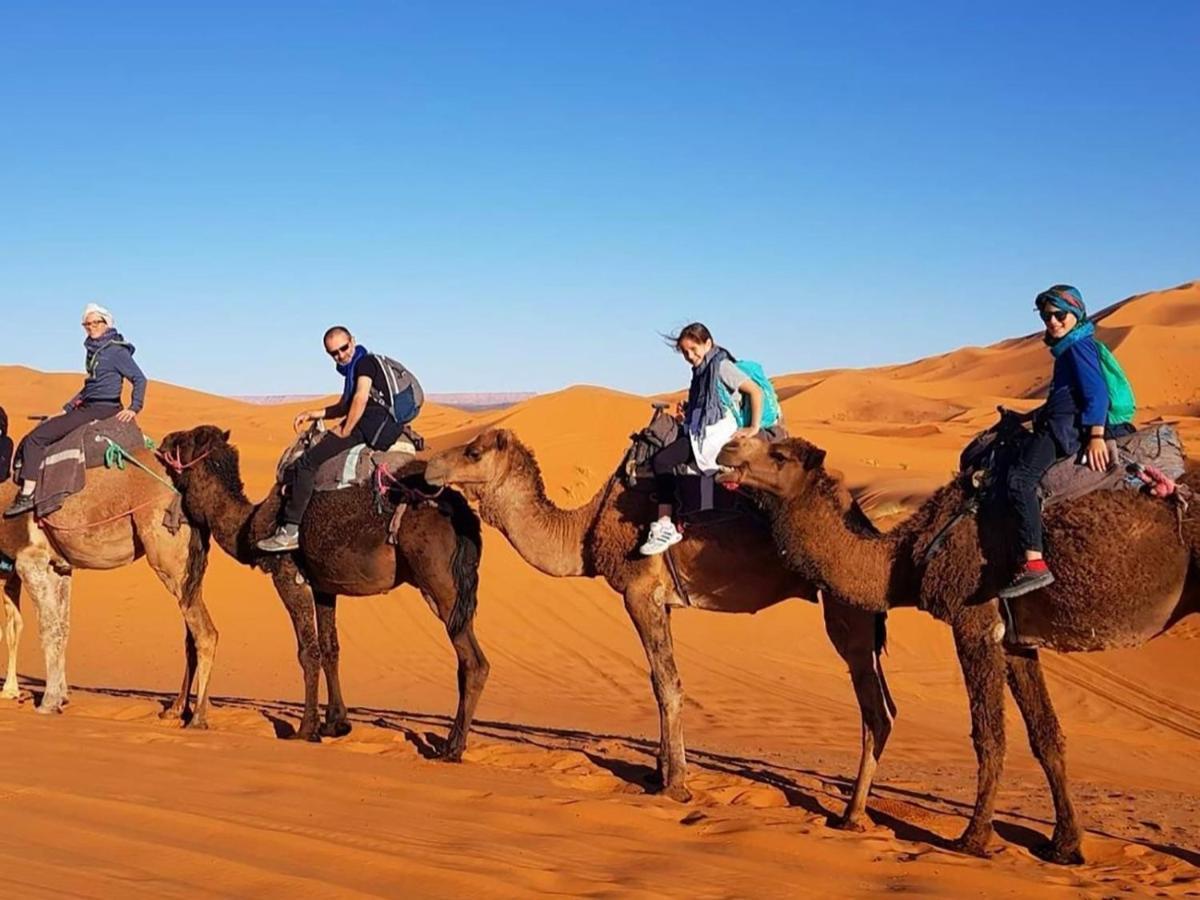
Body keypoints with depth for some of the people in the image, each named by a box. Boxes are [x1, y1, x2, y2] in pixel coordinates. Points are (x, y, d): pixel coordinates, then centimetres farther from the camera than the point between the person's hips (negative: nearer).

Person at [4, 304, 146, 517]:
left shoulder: (116, 351, -9)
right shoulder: (94, 349, 16)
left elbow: (140, 379, -12)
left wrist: (134, 408, -20)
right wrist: (68, 408, 22)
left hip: (102, 409, -10)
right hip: (87, 406, 10)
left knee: (36, 438, -15)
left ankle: (28, 494, -18)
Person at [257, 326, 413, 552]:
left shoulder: (365, 362, -3)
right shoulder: (354, 368, 26)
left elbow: (361, 399, -17)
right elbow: (345, 406, 33)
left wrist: (345, 431, -12)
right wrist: (313, 414, 22)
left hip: (370, 427, -11)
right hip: (378, 428, 11)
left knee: (306, 462, -14)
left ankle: (291, 530, -18)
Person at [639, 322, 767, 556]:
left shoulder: (722, 366, -7)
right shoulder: (701, 371, 19)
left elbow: (756, 391, -12)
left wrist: (754, 428, -13)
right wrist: (687, 412, 8)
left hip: (717, 433, -9)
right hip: (700, 431, 9)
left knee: (661, 461, -20)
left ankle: (665, 528, -18)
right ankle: (664, 525, -16)